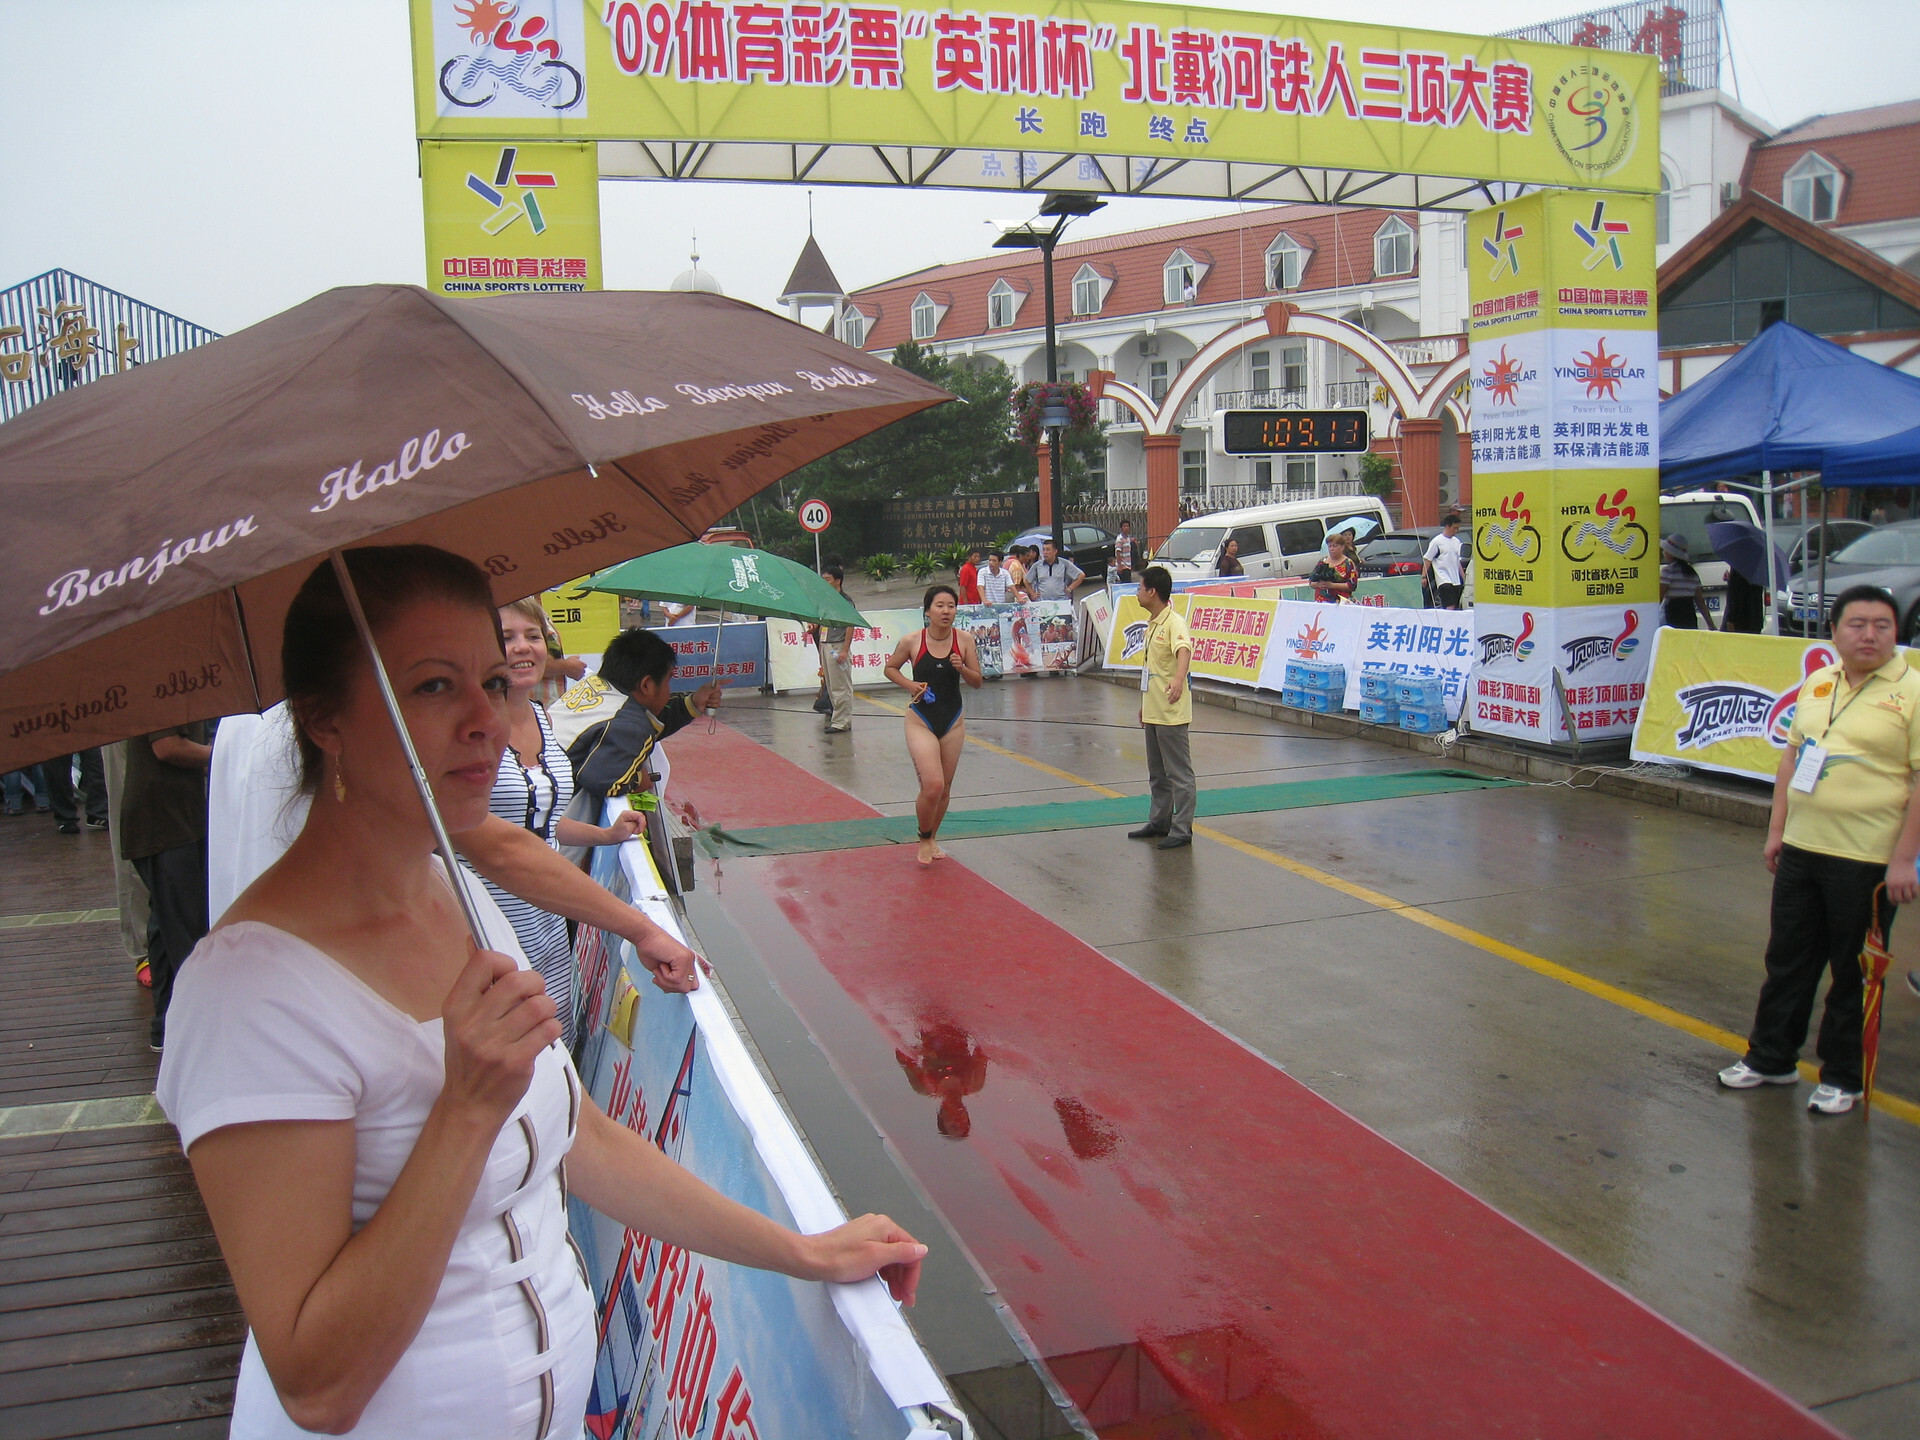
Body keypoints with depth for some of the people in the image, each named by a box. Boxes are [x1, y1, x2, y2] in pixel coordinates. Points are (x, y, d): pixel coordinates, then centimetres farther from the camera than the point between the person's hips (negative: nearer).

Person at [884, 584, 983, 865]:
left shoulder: (964, 640, -5)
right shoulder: (911, 641, -10)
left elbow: (978, 682, 0)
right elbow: (890, 668, 7)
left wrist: (961, 668, -19)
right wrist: (909, 684, -11)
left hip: (954, 722, 3)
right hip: (921, 721, -3)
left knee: (945, 789, 12)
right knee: (932, 786, -14)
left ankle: (932, 839, 34)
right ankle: (924, 840, 12)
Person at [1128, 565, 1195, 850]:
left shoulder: (1174, 622, -15)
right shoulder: (1151, 624, 15)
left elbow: (1184, 650, -35)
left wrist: (1178, 679, -54)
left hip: (1172, 712, -10)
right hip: (1152, 712, 10)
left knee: (1179, 773, -2)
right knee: (1157, 773, 18)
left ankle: (1182, 830, 3)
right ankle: (1159, 822, 28)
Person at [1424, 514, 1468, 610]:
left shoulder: (1456, 541, 16)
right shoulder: (1436, 541, -4)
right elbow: (1427, 559, -4)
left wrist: (1464, 578, 20)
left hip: (1456, 580, 7)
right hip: (1444, 580, -7)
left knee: (1456, 607, 6)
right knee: (1450, 607, -19)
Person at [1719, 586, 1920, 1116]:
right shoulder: (1817, 683, 9)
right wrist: (1777, 828, 13)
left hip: (1868, 860, -6)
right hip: (1801, 849, 6)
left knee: (1853, 974, 7)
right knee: (1787, 959, 15)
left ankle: (1843, 1077, 21)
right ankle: (1771, 1057, 29)